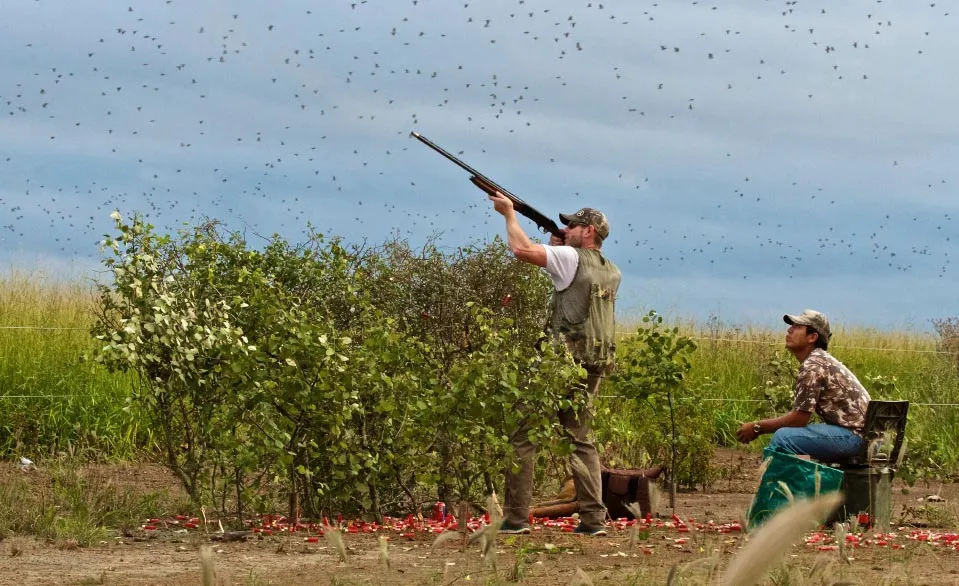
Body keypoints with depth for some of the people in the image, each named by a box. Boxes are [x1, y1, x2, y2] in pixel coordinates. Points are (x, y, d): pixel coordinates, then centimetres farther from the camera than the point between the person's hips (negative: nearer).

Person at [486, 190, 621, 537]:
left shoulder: (572, 258, -7)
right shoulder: (611, 273, 16)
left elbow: (522, 249, -14)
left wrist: (509, 212, 1)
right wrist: (557, 245, 26)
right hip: (594, 366, 8)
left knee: (523, 435, -2)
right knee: (581, 439, 13)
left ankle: (515, 518, -5)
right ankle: (594, 519, 6)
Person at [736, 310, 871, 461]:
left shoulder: (812, 366, -14)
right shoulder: (820, 360, 17)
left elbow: (799, 418, -15)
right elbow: (801, 415, 17)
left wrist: (757, 428, -5)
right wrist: (761, 426, 11)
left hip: (852, 435, -11)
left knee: (782, 438, -21)